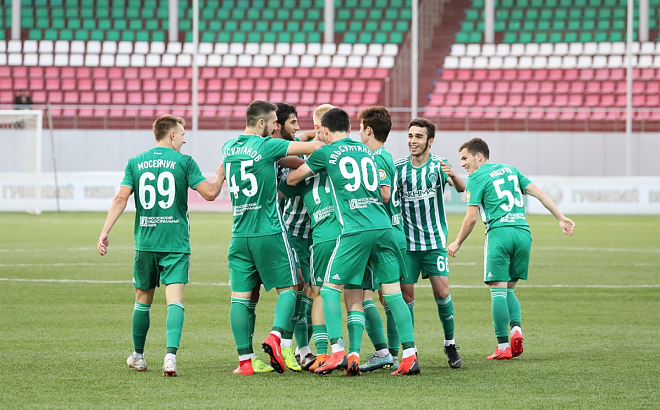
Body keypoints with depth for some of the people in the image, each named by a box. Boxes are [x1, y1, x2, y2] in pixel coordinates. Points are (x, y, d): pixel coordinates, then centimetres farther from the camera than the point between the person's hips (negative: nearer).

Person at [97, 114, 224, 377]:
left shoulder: (135, 163, 6)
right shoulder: (183, 162, -2)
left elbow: (121, 199, -2)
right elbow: (210, 193, -7)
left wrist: (105, 232, -3)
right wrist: (221, 176, 13)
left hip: (145, 243, 3)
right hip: (176, 243, -3)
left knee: (143, 300, 17)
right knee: (175, 300, -9)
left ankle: (138, 357, 28)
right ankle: (171, 354, -27)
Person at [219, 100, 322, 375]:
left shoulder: (228, 148, 8)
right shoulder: (266, 146, -9)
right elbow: (310, 148, -7)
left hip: (240, 236, 5)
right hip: (269, 233, -5)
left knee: (240, 296, 4)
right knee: (287, 288, 8)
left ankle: (244, 359, -1)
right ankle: (275, 336, -14)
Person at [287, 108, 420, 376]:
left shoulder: (327, 152, 6)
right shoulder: (366, 151, 20)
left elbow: (292, 179, 17)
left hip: (355, 230, -5)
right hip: (383, 226, 5)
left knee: (330, 288, 5)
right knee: (393, 293, 5)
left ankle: (337, 352, -6)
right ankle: (410, 356, -1)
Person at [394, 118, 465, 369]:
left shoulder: (438, 165, -3)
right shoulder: (398, 167, 3)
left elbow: (461, 188, -18)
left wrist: (453, 176, -40)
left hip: (435, 242, -2)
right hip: (406, 242, 2)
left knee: (442, 292, -10)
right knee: (406, 294, -3)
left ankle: (450, 344, 6)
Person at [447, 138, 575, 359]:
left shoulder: (476, 177, 2)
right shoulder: (510, 170, 21)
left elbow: (472, 217, -3)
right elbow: (538, 192, 15)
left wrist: (457, 243, 10)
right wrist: (561, 218, 16)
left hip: (500, 232, -6)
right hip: (523, 231, 6)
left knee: (498, 291, -2)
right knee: (508, 289, 16)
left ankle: (503, 346, -6)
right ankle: (516, 327, -8)